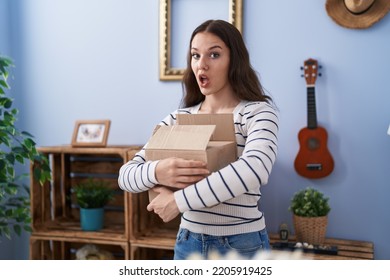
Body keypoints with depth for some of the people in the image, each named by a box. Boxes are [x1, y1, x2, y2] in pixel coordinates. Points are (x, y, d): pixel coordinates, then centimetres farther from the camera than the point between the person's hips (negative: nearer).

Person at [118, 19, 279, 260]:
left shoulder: (257, 112, -11)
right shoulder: (178, 118, 1)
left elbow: (256, 168, -32)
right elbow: (126, 174, -3)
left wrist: (179, 201, -30)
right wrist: (156, 172, -26)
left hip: (243, 244, -4)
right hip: (189, 241, 4)